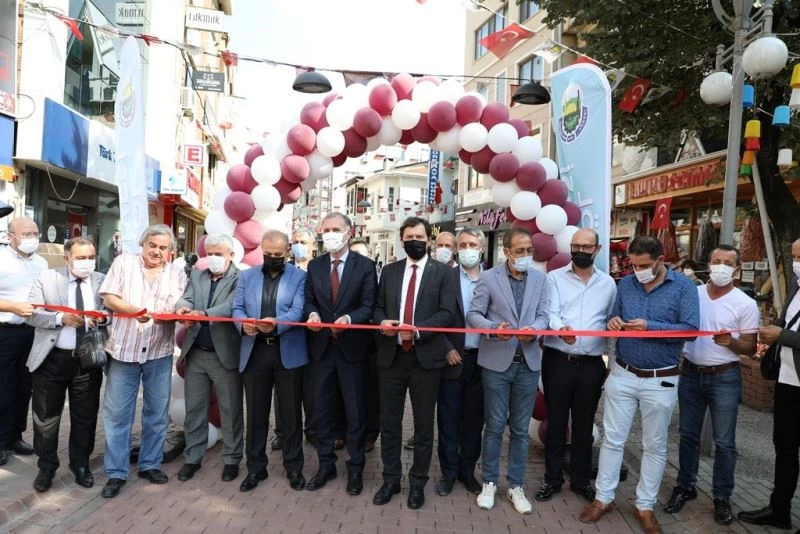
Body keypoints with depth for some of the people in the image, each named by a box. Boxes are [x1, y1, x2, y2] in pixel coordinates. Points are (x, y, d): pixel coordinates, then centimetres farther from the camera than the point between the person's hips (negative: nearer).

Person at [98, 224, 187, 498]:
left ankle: (150, 464, 25)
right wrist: (134, 311, -20)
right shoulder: (123, 263, 4)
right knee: (117, 413, 4)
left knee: (157, 412, 10)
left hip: (159, 353, 2)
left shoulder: (177, 274, 6)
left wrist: (167, 315, -21)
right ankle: (116, 472, 16)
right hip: (124, 350, -1)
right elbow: (108, 298, -3)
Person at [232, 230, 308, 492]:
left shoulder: (300, 276, 1)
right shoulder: (246, 276, 11)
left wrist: (276, 323, -30)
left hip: (288, 352, -2)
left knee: (290, 412, 7)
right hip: (255, 352, 3)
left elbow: (298, 310, -11)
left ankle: (294, 467, 22)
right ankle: (255, 467, 24)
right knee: (256, 412, 10)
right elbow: (237, 307, 5)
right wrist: (243, 323, -18)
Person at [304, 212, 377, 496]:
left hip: (352, 347, -3)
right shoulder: (314, 266, 7)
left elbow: (369, 306, -8)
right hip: (322, 347, 4)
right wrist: (312, 313, -12)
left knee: (355, 410, 7)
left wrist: (349, 319, -26)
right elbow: (309, 300, 10)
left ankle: (355, 468, 23)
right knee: (323, 408, 13)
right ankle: (326, 464, 29)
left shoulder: (365, 265, -5)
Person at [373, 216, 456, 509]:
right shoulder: (389, 271, 11)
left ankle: (418, 482, 26)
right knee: (389, 422, 11)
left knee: (423, 424, 9)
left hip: (426, 357, -3)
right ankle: (390, 479, 28)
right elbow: (378, 307, 12)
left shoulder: (443, 272, 0)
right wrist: (382, 322, -11)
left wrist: (418, 331, -21)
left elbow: (447, 313, -8)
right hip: (391, 356, 3)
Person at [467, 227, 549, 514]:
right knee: (494, 425, 7)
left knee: (520, 428, 12)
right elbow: (473, 314, -3)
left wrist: (533, 329, -20)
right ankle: (489, 482, 24)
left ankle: (516, 486, 25)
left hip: (528, 362, 3)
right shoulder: (488, 277, -3)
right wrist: (494, 327, -22)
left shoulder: (539, 278, 6)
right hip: (496, 361, -2)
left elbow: (542, 315, 2)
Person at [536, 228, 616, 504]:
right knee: (556, 420, 8)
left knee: (584, 423, 12)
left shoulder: (608, 283, 9)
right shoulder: (554, 278, 0)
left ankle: (581, 479, 28)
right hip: (557, 361, -2)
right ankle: (553, 478, 23)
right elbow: (550, 314, -11)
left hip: (592, 364, 2)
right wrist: (561, 328, -34)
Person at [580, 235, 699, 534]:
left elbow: (691, 329, -15)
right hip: (622, 375, 3)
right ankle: (603, 498, 23)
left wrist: (650, 326, -24)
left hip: (661, 381, -2)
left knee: (655, 446, 11)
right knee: (612, 440, 9)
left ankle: (644, 506, 26)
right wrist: (613, 323, -12)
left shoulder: (683, 286, -8)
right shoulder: (625, 284, 3)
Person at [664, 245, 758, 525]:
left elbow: (750, 347, -5)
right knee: (688, 435, 14)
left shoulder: (745, 304, -7)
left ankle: (722, 497, 22)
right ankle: (685, 486, 28)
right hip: (690, 374, 3)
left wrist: (731, 342, -25)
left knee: (724, 442, 7)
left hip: (725, 378, -3)